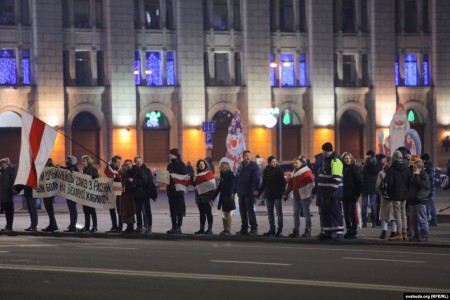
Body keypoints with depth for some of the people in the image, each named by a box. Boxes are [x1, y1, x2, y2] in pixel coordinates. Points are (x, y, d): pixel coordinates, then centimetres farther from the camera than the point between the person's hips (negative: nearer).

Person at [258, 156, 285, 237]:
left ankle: (280, 230, -1)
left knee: (279, 213, -3)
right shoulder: (266, 171, 8)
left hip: (277, 195, -5)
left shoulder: (279, 170, -5)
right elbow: (264, 183, 15)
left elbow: (283, 182, -8)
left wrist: (283, 192, -18)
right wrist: (259, 192, 11)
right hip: (268, 195, 5)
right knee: (270, 213, 11)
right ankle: (272, 229, 20)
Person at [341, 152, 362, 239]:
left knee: (352, 213, -6)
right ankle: (349, 230, 14)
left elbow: (359, 182, -7)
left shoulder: (354, 168, -4)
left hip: (352, 195, -5)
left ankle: (354, 231, -1)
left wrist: (357, 194, -12)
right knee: (346, 213, 7)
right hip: (344, 195, 5)